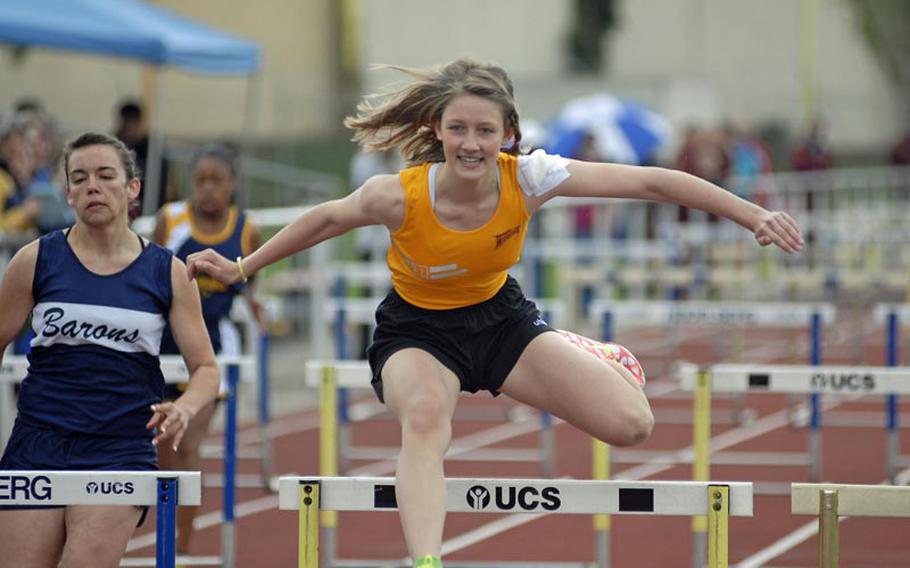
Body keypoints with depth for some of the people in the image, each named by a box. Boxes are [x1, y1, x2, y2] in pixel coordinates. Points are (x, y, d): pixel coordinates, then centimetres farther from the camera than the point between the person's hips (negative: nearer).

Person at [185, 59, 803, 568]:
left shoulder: (527, 178, -24)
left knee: (631, 422, -10)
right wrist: (242, 268, 3)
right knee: (425, 415, -39)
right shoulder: (400, 196, -27)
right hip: (417, 331, -3)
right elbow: (326, 219, -5)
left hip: (500, 318, 3)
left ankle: (583, 355, 26)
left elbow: (649, 182, -20)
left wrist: (754, 215, -21)